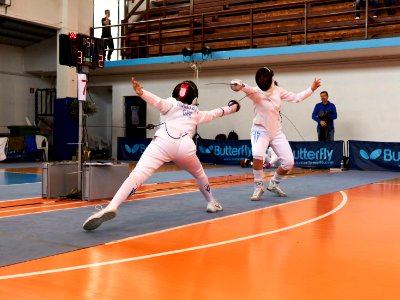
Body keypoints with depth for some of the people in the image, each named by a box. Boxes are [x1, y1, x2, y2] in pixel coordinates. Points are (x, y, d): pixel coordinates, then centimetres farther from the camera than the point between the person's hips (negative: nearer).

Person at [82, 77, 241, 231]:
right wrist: (233, 107, 69)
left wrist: (142, 93, -19)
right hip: (185, 146, 3)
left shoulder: (171, 103, 24)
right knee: (199, 174, 34)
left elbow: (158, 102, -1)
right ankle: (212, 203, 48)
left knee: (137, 175, -20)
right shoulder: (196, 112, 32)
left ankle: (111, 207, -40)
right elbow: (214, 113, 50)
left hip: (163, 143, -3)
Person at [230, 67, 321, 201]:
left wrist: (312, 88, 7)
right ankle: (259, 187, -14)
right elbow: (248, 89, -42)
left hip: (277, 132, 5)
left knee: (289, 163, -4)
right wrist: (239, 85, -65)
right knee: (257, 154, -35)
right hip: (260, 130, -5)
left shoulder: (277, 90, -1)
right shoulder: (256, 92, -18)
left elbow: (296, 97, 11)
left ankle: (273, 184, 24)